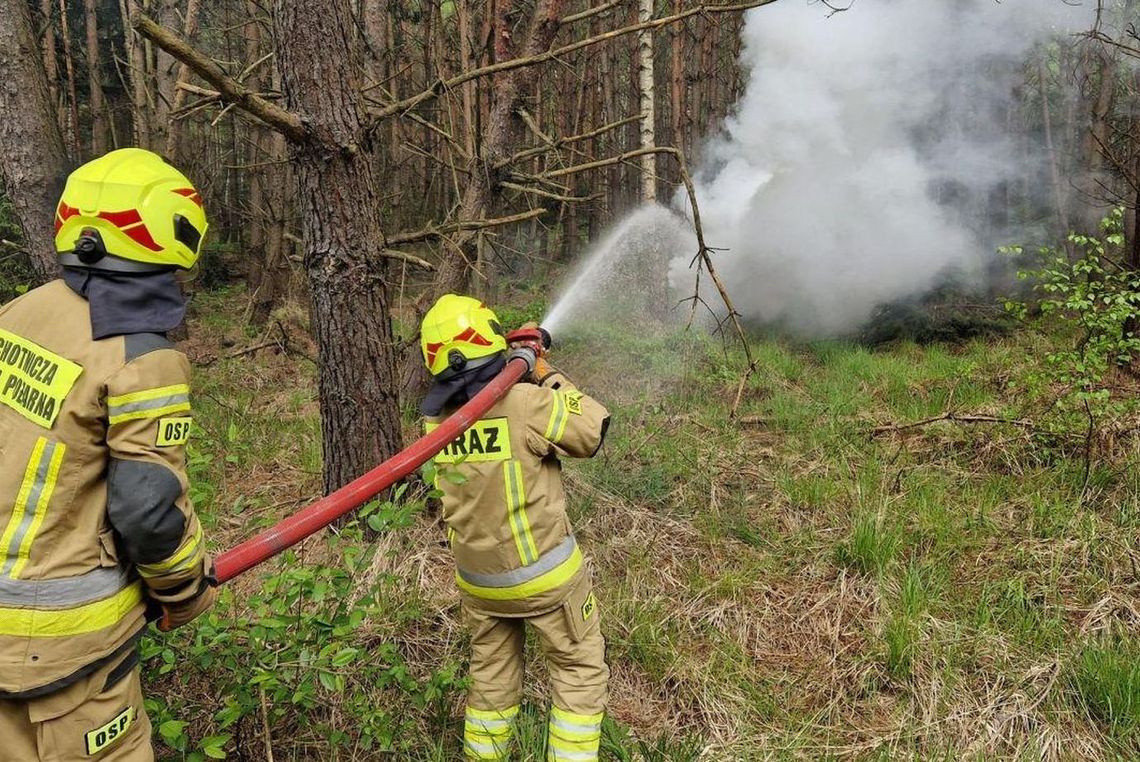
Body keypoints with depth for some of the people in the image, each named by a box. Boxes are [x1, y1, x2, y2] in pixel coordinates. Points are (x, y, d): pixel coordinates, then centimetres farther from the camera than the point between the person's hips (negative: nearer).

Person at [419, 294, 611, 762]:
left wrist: (513, 365, 10)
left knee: (491, 680, 22)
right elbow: (593, 431, -10)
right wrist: (545, 375, -3)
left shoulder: (436, 417, -4)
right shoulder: (526, 402, -23)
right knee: (581, 674, 13)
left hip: (477, 579, 6)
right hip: (544, 572, -5)